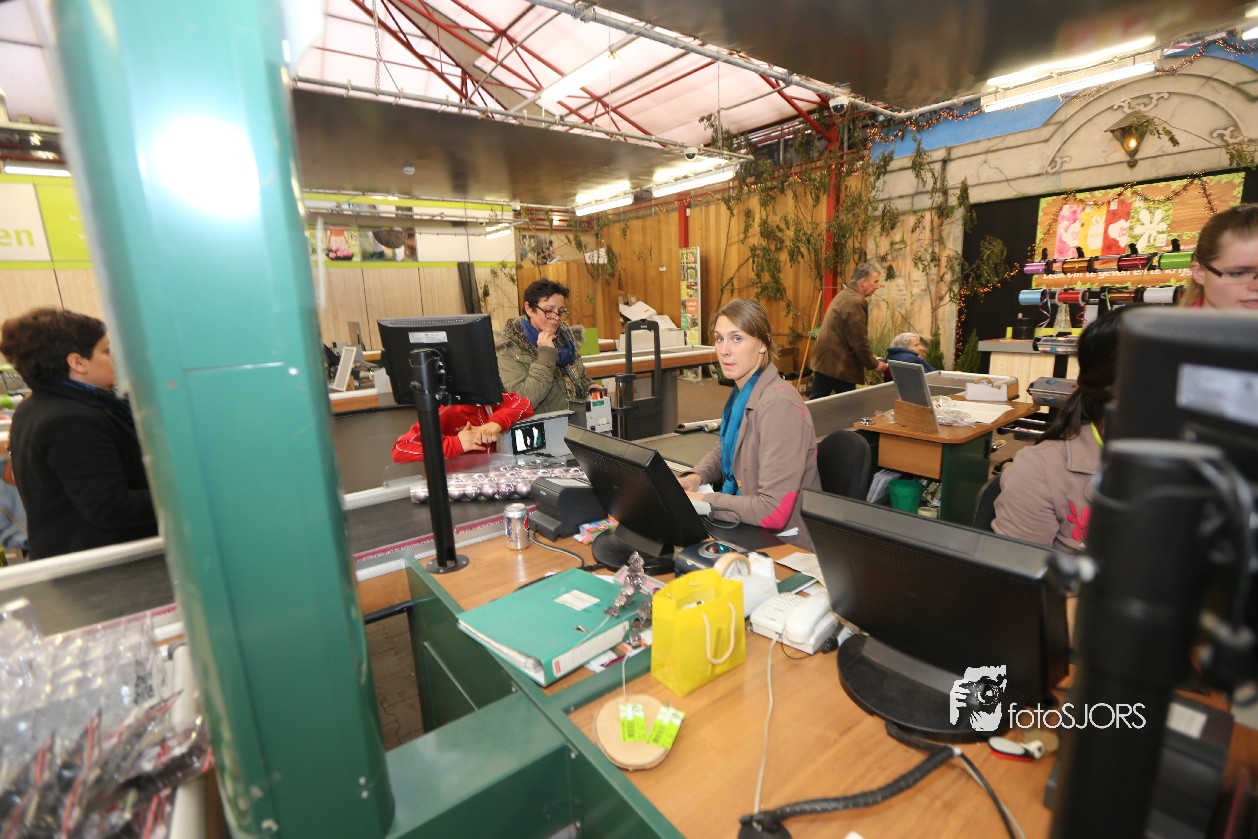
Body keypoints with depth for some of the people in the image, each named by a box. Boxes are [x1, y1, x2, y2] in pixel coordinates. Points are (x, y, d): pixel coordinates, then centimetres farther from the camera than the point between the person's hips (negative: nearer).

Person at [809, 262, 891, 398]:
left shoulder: (844, 295, 15)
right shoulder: (856, 302, -17)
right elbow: (858, 340, -19)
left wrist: (870, 358, 22)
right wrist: (873, 364, -5)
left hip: (825, 360, 10)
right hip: (840, 365, -10)